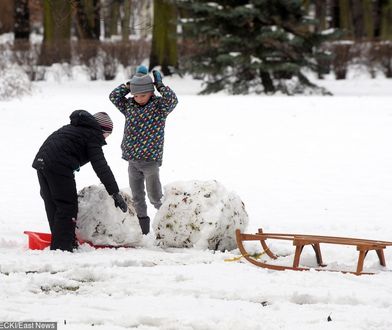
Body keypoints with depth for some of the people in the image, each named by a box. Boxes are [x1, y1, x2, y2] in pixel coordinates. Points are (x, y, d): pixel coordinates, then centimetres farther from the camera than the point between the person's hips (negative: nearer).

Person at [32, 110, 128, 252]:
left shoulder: (74, 128, 26)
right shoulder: (92, 135, -1)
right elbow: (101, 166, -10)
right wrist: (115, 193, -13)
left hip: (41, 160, 9)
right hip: (59, 167, -9)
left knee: (53, 206, 17)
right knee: (67, 207, -1)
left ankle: (58, 245, 26)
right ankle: (62, 247, -3)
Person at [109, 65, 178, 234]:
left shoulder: (159, 106, -6)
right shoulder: (129, 105, 7)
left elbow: (172, 100, -23)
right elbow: (114, 96, 5)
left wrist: (160, 86, -17)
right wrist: (129, 85, -2)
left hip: (151, 159, -5)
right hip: (132, 159, 5)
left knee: (154, 195, -4)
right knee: (137, 196, 10)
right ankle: (142, 226, 19)